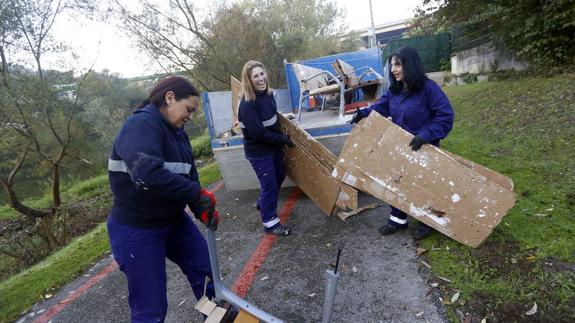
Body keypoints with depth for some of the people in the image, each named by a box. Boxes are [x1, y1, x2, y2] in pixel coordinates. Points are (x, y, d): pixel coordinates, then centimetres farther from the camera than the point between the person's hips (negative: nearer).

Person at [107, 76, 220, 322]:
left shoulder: (177, 132, 5)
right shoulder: (141, 124, -23)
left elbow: (189, 174, 4)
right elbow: (147, 174, -40)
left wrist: (202, 208, -12)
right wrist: (198, 194, -31)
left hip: (174, 220, 9)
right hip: (136, 230, -8)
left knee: (205, 269, 19)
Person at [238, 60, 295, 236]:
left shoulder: (267, 94, 0)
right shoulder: (247, 104, -25)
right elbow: (258, 133, -28)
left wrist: (282, 135, 8)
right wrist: (282, 139, -18)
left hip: (273, 146, 9)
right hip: (258, 151, -8)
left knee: (279, 175, 22)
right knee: (269, 184, 1)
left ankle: (262, 203, 46)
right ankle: (270, 222, 20)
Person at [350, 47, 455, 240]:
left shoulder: (428, 88, -19)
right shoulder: (394, 90, 1)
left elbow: (446, 116, -21)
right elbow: (381, 108, 6)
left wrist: (426, 135, -30)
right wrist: (363, 113, -13)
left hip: (423, 149, -6)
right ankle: (398, 220, 33)